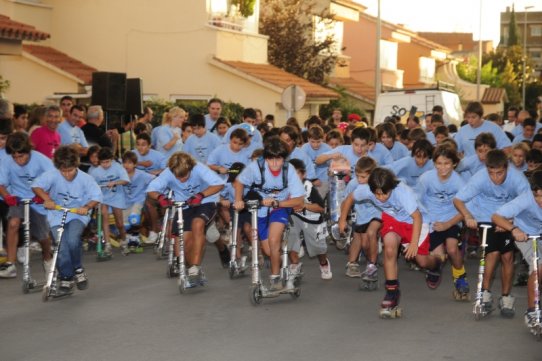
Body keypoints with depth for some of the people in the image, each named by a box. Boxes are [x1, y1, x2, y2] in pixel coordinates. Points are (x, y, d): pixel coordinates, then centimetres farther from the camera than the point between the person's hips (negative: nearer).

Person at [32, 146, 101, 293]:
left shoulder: (85, 178, -12)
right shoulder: (52, 175, -12)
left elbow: (96, 197, -9)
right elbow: (36, 186, -10)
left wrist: (86, 207, -27)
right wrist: (47, 199, -26)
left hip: (77, 215, -1)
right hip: (57, 216, 1)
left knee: (73, 240, -27)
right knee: (61, 248, -13)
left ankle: (78, 268, 1)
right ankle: (66, 277, 11)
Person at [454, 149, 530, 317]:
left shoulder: (517, 178, -28)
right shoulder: (480, 178, -29)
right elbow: (458, 199, -25)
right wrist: (468, 216, -42)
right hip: (485, 219, -1)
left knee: (507, 256, -3)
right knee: (493, 253, -14)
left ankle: (506, 297, 14)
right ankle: (485, 292, 4)